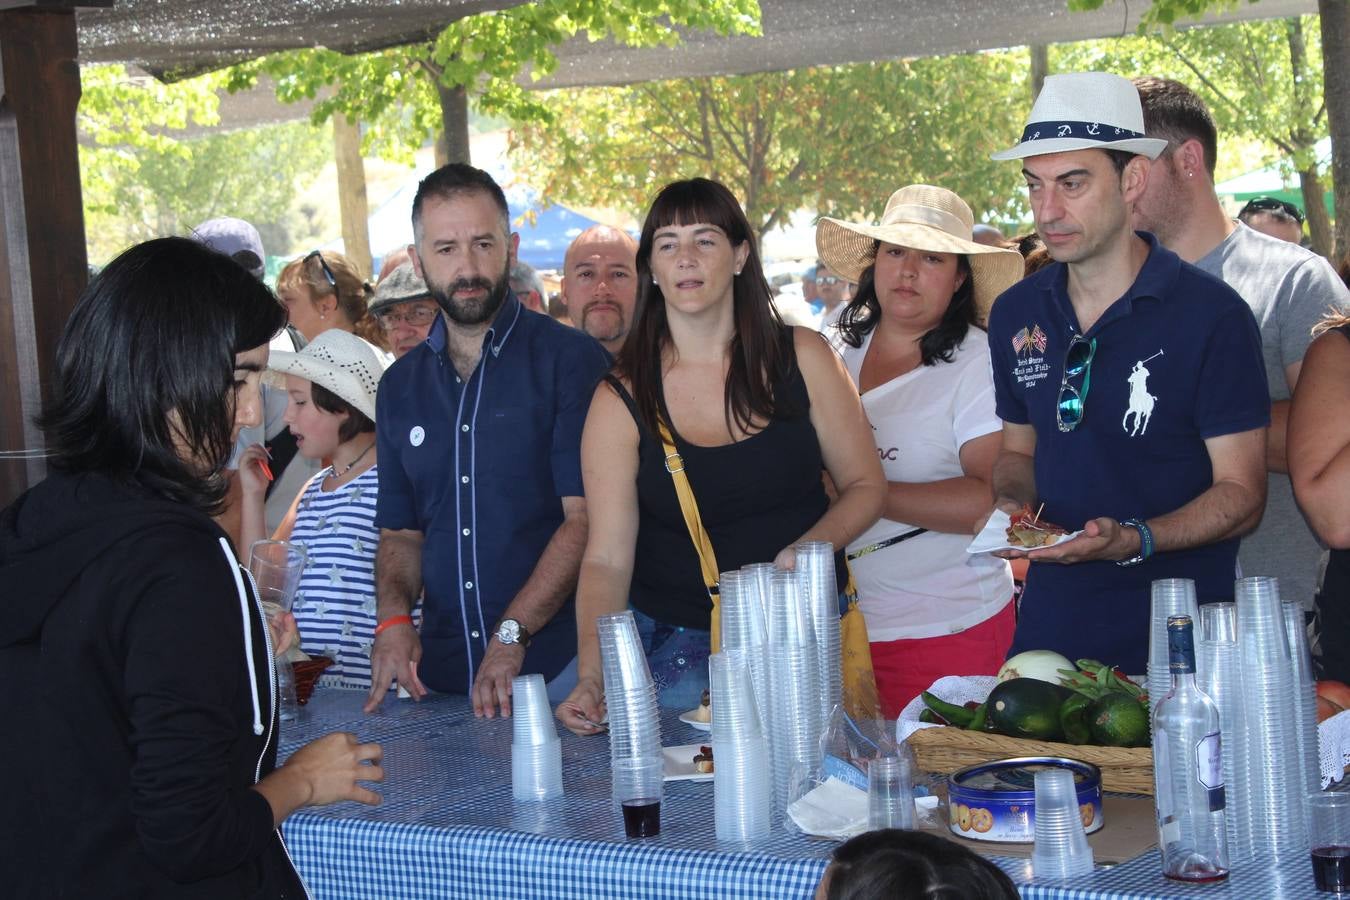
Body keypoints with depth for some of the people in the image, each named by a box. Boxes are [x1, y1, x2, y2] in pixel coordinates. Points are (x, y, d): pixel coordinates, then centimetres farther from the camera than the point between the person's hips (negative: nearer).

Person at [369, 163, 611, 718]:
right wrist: (394, 617, -3)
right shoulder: (400, 386, 12)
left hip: (557, 666, -4)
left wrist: (513, 634, -19)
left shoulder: (570, 360, -5)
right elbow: (400, 531, 16)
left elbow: (586, 517, -12)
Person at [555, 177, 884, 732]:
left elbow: (864, 485, 4)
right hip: (679, 643, -1)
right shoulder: (622, 400, -6)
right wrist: (591, 678, -27)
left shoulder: (802, 359, -2)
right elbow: (607, 558, -12)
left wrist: (812, 545, -17)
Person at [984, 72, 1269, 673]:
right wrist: (1013, 503, -3)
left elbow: (1241, 493, -10)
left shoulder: (1212, 315, -11)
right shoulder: (1015, 314, 5)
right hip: (1050, 623, 5)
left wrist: (1133, 539, -25)